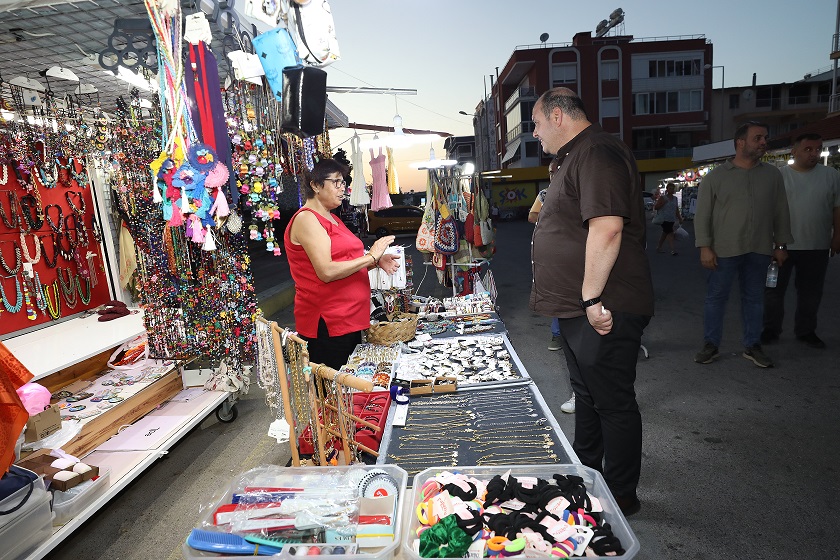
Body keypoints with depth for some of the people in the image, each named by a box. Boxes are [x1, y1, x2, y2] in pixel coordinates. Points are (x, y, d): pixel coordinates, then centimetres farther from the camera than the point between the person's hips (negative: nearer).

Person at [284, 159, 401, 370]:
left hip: (350, 319, 9)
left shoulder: (332, 218, 18)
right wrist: (370, 257, -15)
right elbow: (326, 271, -22)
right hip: (326, 324, -9)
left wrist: (377, 262, 2)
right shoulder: (306, 219, -12)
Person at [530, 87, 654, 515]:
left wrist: (593, 298, -27)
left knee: (613, 403, 4)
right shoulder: (575, 157, 18)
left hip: (602, 311, -11)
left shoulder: (597, 153, -17)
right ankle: (585, 473, 42)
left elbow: (607, 227, -28)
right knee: (586, 394, 23)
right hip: (578, 307, 11)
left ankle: (621, 496, 22)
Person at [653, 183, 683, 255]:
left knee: (665, 233, 15)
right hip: (664, 219, -7)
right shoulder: (662, 198, -5)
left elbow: (677, 210, 17)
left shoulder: (675, 198, 12)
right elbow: (655, 207, -7)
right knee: (670, 233, -17)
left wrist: (680, 218, 14)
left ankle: (659, 247, 28)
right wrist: (663, 203, -19)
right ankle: (672, 249, -22)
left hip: (672, 219, 7)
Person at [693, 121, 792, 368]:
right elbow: (702, 214, -4)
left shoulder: (772, 174, 7)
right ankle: (711, 345, 15)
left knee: (754, 299, 12)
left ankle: (752, 346, 24)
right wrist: (704, 247, -10)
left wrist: (781, 244, 8)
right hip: (724, 250, -3)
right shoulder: (716, 176, -2)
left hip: (759, 250, 3)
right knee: (716, 298, 4)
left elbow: (781, 212, 11)